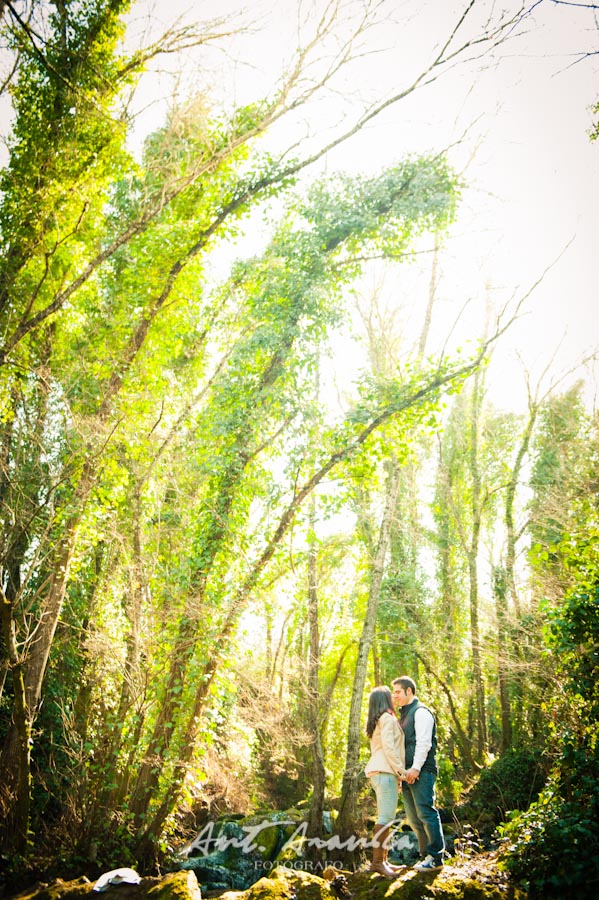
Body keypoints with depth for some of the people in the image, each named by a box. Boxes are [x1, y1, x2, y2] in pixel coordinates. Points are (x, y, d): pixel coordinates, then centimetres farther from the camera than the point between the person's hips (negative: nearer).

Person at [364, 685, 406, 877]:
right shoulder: (387, 718, -6)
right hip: (385, 772, -10)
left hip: (378, 772, 10)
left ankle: (383, 860, 10)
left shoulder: (376, 722, 23)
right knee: (386, 818, -12)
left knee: (385, 818, 9)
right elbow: (388, 746, -16)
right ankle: (377, 861, -14)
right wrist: (400, 770, -14)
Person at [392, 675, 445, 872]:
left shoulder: (421, 712, -6)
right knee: (413, 818, 9)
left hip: (421, 772, -9)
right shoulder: (404, 715, 21)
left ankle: (436, 858, -3)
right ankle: (426, 855, 15)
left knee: (426, 813, -8)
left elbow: (424, 743, -15)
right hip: (407, 773, 9)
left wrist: (415, 768, -20)